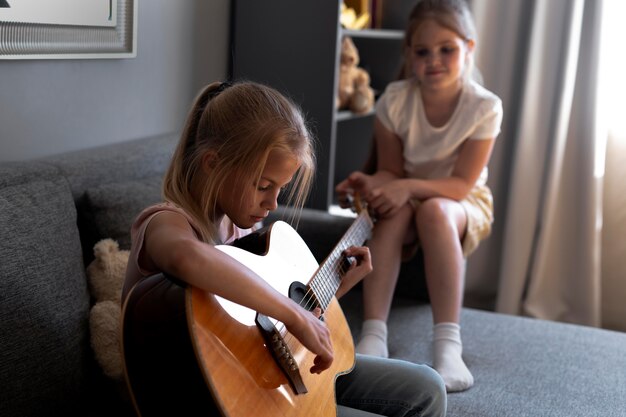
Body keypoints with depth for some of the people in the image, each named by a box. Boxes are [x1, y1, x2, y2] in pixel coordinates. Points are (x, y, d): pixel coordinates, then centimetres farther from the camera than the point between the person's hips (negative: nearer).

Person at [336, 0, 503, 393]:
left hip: (462, 203, -2)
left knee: (433, 210, -37)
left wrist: (409, 186, -35)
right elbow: (390, 171, -8)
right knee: (392, 211, -34)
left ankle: (447, 345, -44)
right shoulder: (395, 100, -14)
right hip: (405, 196, 2)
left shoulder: (484, 107, -19)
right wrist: (372, 183, -31)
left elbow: (461, 184, -20)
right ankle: (373, 336, -42)